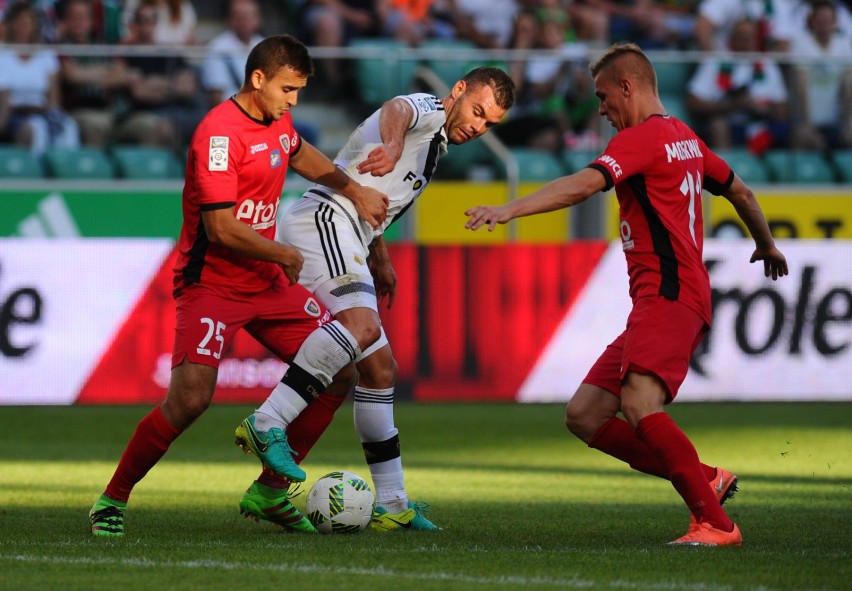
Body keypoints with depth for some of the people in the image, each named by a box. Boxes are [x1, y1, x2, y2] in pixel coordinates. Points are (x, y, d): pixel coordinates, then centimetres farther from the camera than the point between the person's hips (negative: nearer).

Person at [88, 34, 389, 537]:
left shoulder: (278, 122, 8)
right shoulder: (220, 133, -20)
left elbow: (300, 154, 35)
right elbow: (222, 229, -24)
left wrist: (355, 191, 31)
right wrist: (288, 257, -12)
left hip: (266, 281, 9)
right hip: (212, 283, -9)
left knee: (341, 368, 1)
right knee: (191, 399, -23)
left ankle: (269, 493, 7)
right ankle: (113, 500, -4)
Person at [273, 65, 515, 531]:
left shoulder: (434, 144, 27)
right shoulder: (425, 110, -4)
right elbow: (395, 111, -30)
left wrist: (380, 261, 44)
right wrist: (393, 146, -53)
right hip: (322, 220, -10)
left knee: (379, 367, 11)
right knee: (361, 326, -32)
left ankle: (392, 503, 15)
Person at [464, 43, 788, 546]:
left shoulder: (642, 137, -8)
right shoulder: (685, 138, 21)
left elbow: (582, 186, -23)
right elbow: (741, 193, 34)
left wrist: (509, 210, -31)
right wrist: (767, 245, 51)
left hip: (667, 295, -10)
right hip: (657, 302, 10)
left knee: (639, 406, -27)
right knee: (584, 415, 5)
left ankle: (715, 523, -26)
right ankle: (705, 480, 7)